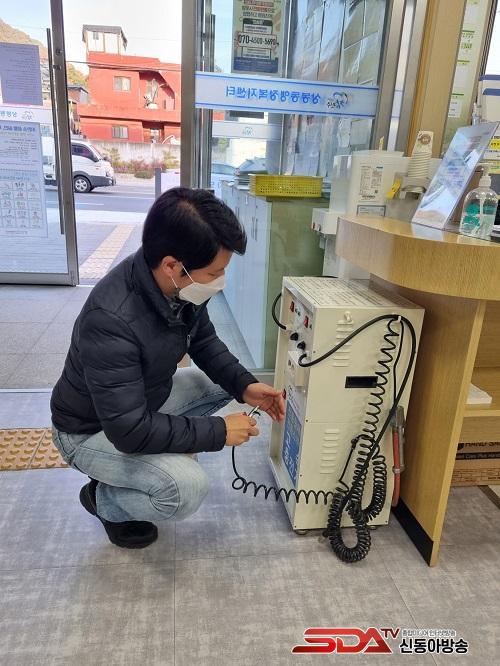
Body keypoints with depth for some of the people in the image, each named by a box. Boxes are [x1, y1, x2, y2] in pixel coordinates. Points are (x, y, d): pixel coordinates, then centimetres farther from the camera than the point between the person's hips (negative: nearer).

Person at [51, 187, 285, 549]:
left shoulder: (181, 285, -17)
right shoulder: (111, 319, -39)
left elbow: (204, 341, 1)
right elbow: (130, 431, -35)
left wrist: (245, 386, -13)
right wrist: (219, 432, -27)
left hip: (147, 398, 7)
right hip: (93, 430, -7)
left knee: (223, 383, 2)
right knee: (188, 488, -24)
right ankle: (104, 499, 6)